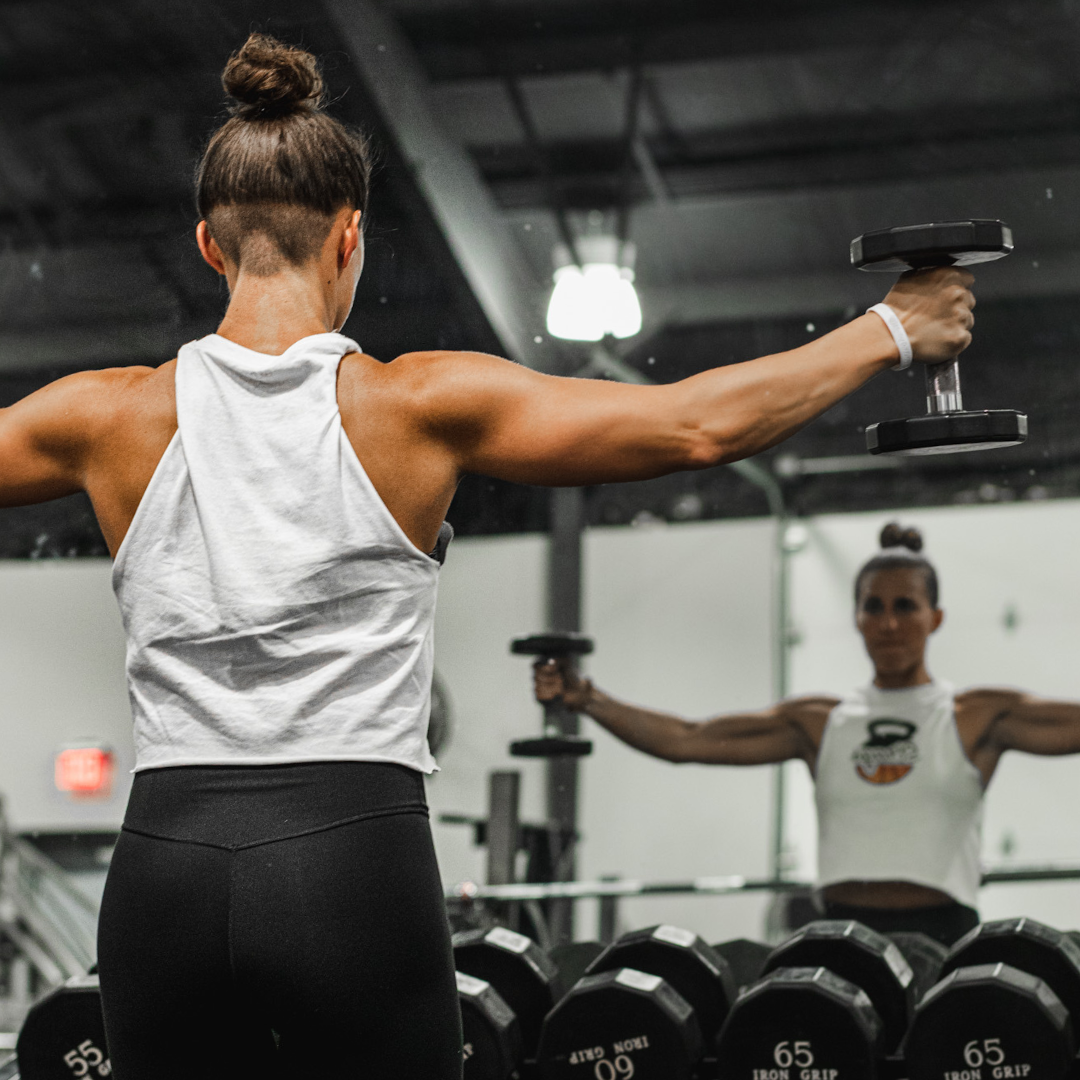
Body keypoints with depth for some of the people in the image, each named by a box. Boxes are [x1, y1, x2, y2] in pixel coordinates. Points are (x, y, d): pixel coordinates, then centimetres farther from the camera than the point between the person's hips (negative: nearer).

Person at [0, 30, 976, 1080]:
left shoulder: (115, 416, 3)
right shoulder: (418, 405, -2)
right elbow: (700, 424, 0)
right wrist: (893, 330, 13)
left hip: (165, 870, 3)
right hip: (354, 865, -2)